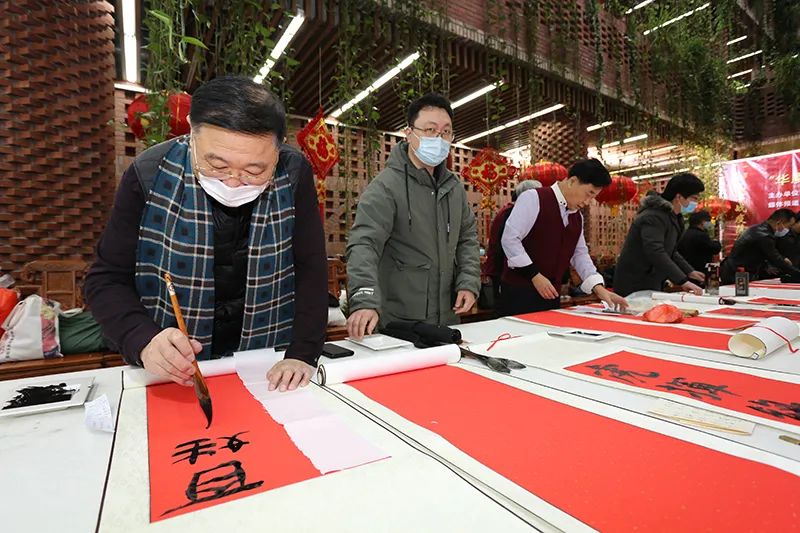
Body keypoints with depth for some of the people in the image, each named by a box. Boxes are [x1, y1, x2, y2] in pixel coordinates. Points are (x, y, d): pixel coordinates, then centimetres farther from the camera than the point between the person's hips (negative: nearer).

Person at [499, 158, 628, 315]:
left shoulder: (577, 217, 15)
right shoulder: (534, 198, -10)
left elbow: (579, 254, 18)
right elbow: (510, 238, -17)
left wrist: (599, 288, 6)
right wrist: (535, 275, -18)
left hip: (551, 293, 8)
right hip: (519, 291, -7)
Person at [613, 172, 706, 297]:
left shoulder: (674, 217, 14)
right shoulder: (654, 217, -19)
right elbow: (655, 252, -32)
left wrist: (689, 272, 13)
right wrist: (683, 281, -33)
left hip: (652, 285, 10)